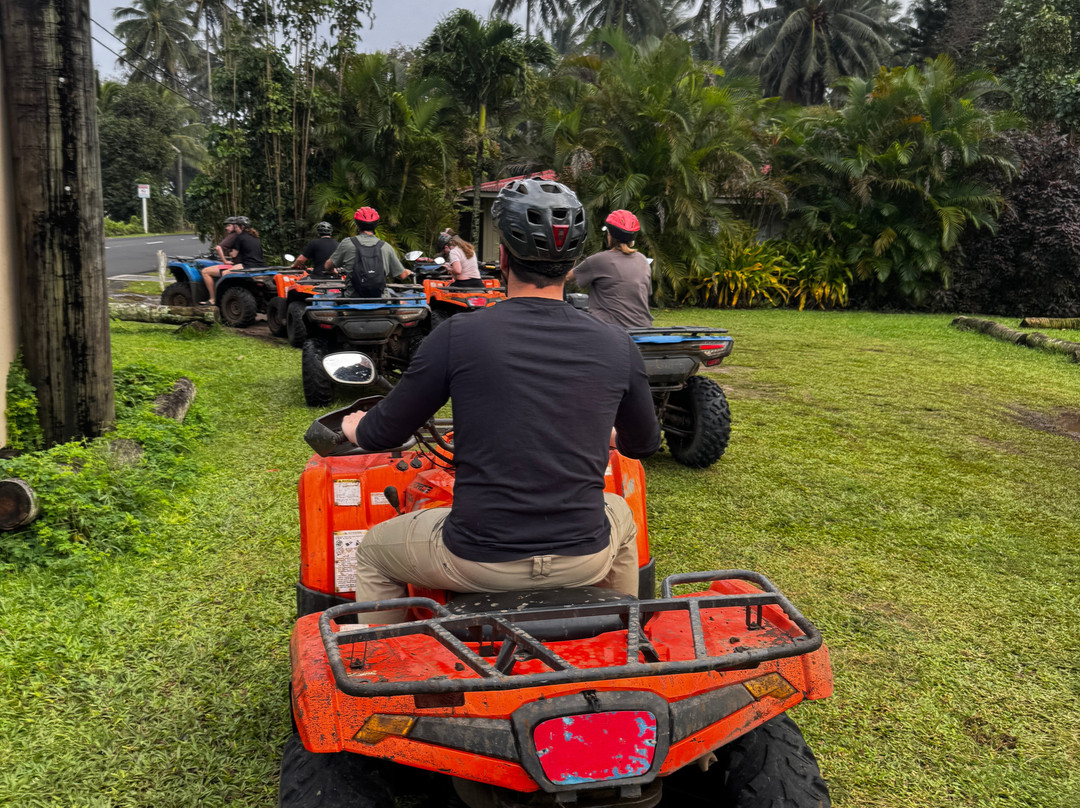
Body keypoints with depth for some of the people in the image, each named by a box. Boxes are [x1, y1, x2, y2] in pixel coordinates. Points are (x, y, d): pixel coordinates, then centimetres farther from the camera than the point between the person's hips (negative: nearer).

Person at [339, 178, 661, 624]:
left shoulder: (457, 336, -12)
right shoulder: (616, 345, -5)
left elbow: (382, 435, 0)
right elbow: (643, 444, 13)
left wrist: (356, 427, 25)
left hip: (479, 563, -2)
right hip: (583, 561, 3)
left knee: (373, 551, 26)